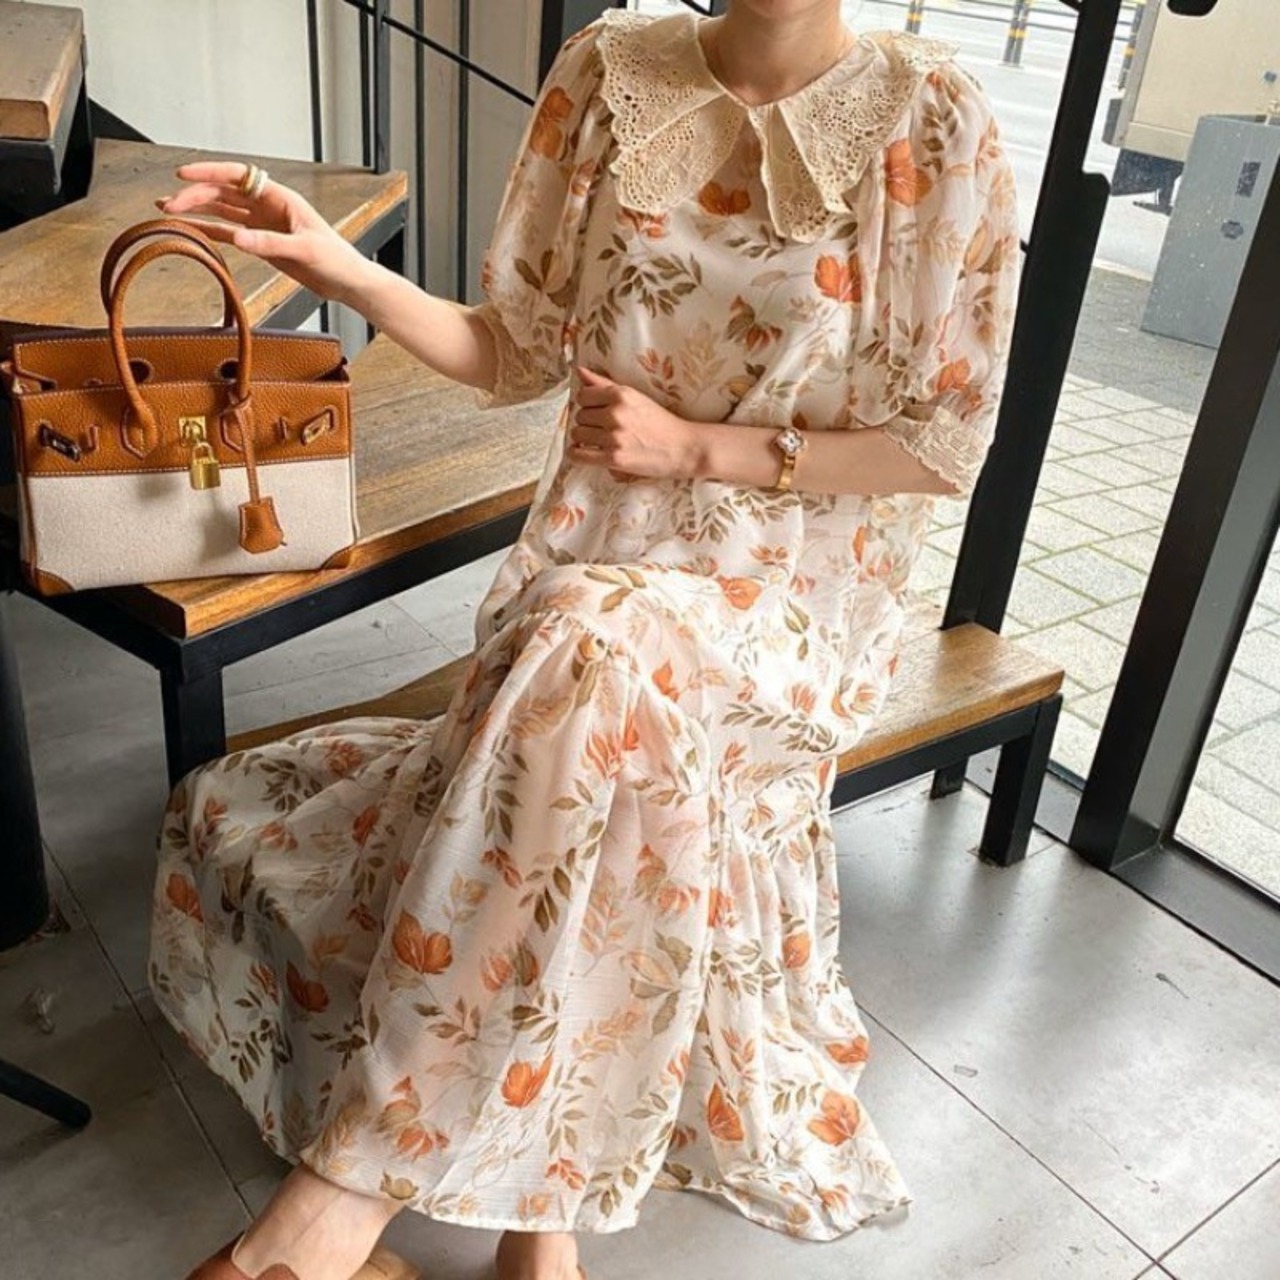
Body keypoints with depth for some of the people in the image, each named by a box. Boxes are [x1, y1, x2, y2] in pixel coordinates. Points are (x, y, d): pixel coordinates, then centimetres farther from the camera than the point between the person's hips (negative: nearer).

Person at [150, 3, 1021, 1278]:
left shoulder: (932, 120, -4)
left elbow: (945, 446, -3)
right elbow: (519, 354, 9)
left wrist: (695, 447, -11)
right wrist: (340, 269, -7)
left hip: (795, 591, -3)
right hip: (593, 570, 3)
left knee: (592, 650, -34)